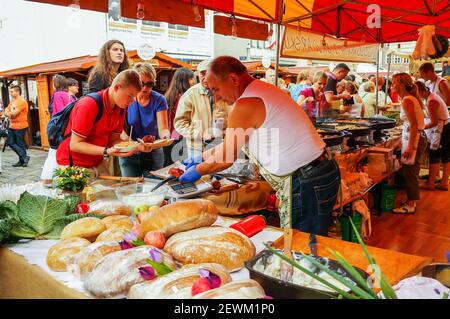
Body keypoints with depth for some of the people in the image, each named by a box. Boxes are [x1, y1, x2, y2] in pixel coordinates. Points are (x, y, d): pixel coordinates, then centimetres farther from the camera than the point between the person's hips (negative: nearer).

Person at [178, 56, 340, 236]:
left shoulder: (246, 105, -18)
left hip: (305, 184, -10)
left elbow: (225, 159, -8)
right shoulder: (263, 90, 14)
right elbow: (232, 144, 22)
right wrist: (202, 157, 25)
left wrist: (197, 171, 8)